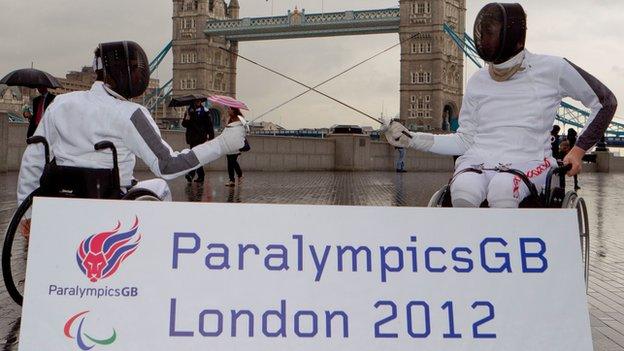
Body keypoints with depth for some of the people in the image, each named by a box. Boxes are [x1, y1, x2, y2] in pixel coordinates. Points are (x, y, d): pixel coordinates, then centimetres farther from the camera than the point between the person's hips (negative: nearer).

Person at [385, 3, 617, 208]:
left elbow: (606, 102, 13)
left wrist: (578, 150, 5)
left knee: (502, 188, -39)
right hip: (478, 161, 2)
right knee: (463, 192, -35)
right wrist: (413, 140, 5)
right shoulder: (478, 82, 13)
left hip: (529, 163, -2)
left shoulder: (552, 69, 4)